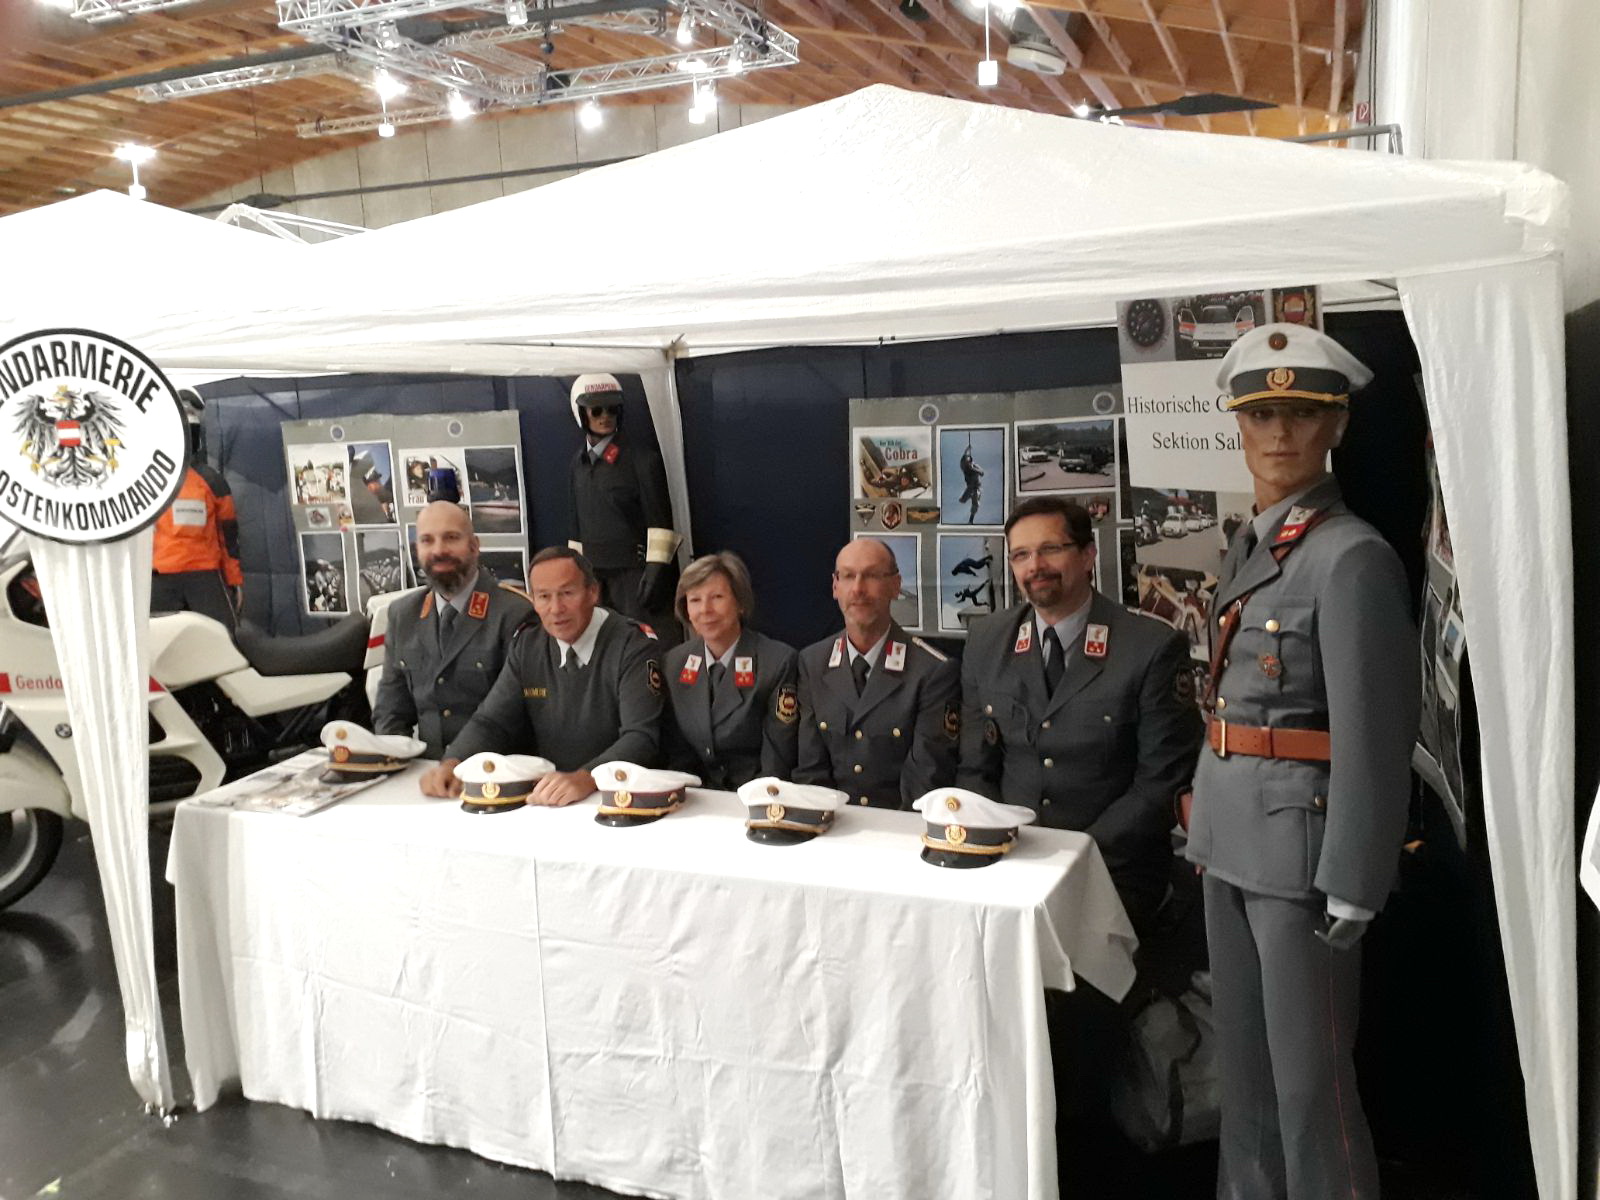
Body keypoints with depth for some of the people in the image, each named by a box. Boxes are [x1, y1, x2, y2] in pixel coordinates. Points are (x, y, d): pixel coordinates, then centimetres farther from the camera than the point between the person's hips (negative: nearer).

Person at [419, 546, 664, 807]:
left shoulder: (633, 647, -10)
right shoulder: (526, 647, 8)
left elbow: (641, 737, -19)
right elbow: (491, 722, 9)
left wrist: (584, 778, -36)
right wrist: (452, 764, -12)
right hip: (547, 799, 4)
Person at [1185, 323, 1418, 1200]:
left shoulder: (1353, 557, -14)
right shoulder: (1248, 551, 11)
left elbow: (1373, 736, -17)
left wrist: (1351, 886, -18)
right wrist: (1208, 828, 17)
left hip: (1301, 835, -8)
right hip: (1233, 831, 8)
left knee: (1308, 1071, 4)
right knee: (1241, 1052, 18)